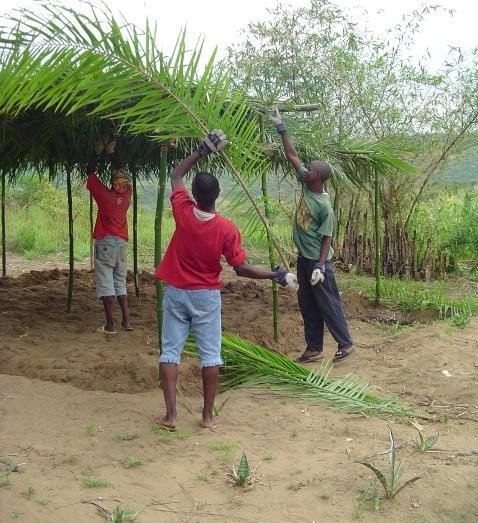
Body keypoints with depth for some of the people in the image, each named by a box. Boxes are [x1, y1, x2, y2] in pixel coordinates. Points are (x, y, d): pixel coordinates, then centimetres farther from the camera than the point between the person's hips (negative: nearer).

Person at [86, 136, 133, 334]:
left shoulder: (104, 195, -11)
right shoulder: (127, 193, 0)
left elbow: (90, 172, 1)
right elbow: (121, 172, 17)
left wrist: (98, 151, 10)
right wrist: (111, 152, 22)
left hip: (105, 242, -5)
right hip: (122, 242, 5)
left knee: (106, 284, -3)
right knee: (120, 283, 13)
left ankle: (110, 325, -5)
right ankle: (126, 321, 9)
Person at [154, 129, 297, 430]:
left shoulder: (183, 213, -10)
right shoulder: (227, 229, -16)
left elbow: (176, 176, 6)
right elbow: (242, 269, -13)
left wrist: (204, 150, 8)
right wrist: (277, 275, -4)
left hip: (176, 293, 2)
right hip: (207, 297, -1)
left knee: (170, 351, 6)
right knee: (210, 354, 7)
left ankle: (170, 415, 4)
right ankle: (208, 415, 11)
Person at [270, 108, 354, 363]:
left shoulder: (324, 205, -19)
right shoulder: (306, 185, 1)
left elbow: (326, 238, -17)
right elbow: (292, 156, 4)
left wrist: (321, 266, -22)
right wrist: (281, 128, 1)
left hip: (317, 260, -8)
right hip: (303, 257, 8)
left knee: (328, 303, 1)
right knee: (307, 304, 13)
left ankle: (345, 343, 14)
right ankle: (314, 347, 21)